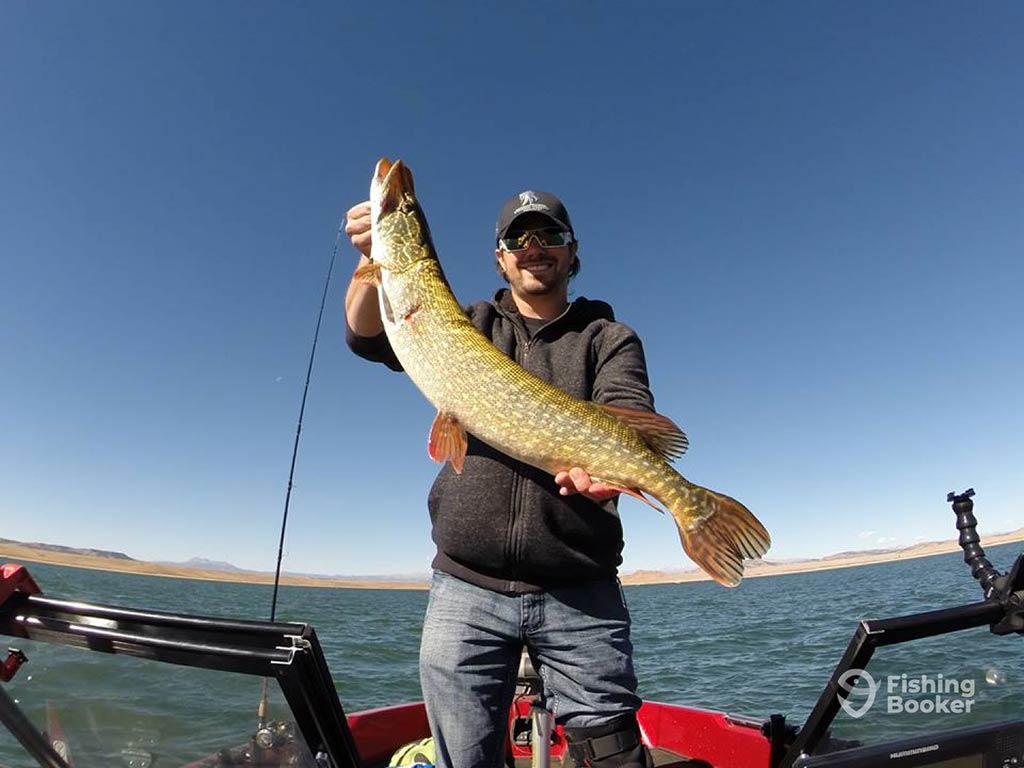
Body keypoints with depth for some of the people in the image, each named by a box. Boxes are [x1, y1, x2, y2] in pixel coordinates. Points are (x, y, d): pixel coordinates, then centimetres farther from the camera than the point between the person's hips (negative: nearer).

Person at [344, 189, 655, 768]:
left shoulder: (609, 338, 8)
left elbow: (630, 415, -10)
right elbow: (368, 336, 0)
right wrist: (375, 260, -19)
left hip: (580, 591, -1)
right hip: (467, 587, 2)